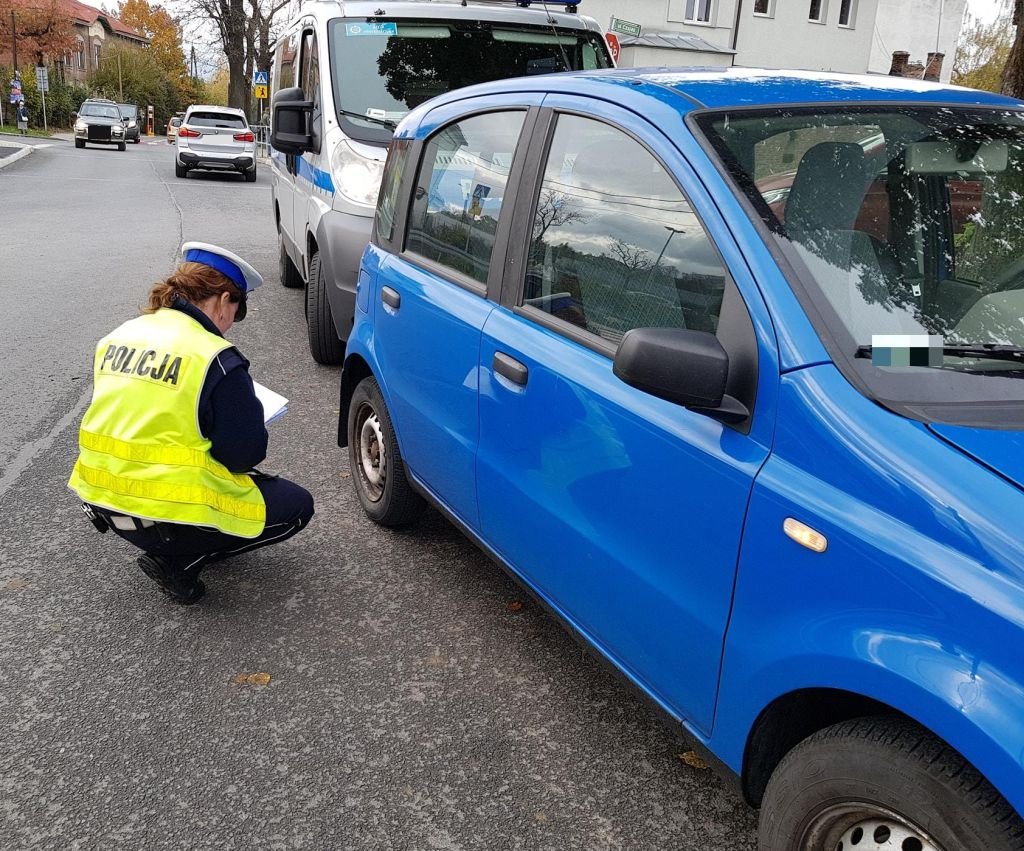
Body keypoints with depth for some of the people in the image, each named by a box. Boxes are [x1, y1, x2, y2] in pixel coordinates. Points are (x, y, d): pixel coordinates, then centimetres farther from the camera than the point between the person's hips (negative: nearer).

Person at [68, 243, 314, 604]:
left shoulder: (117, 338, 6)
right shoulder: (216, 359, -17)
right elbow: (246, 454, -13)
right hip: (169, 515, -9)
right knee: (297, 506, 10)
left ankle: (168, 548, 17)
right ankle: (178, 562, 1)